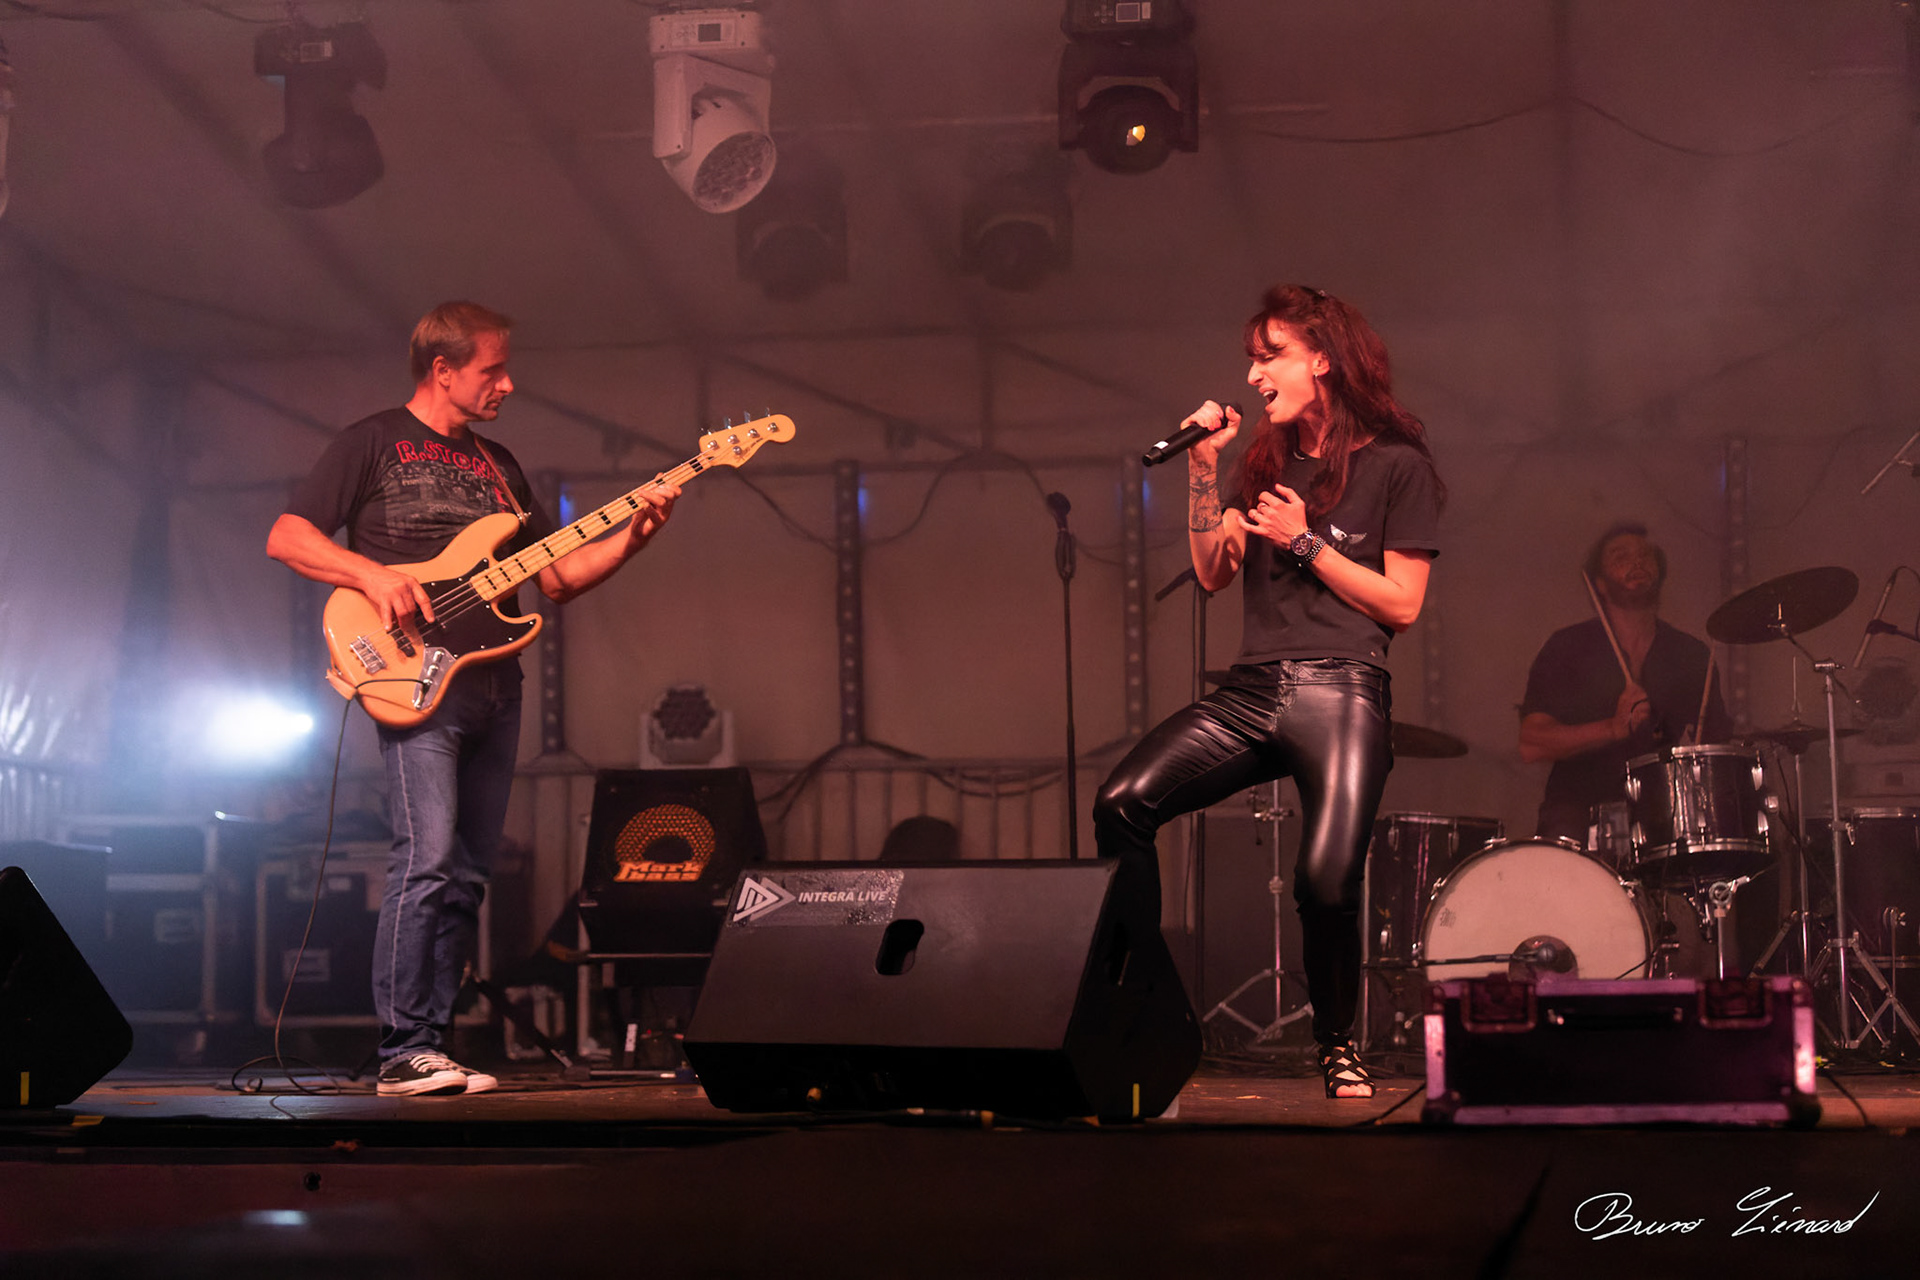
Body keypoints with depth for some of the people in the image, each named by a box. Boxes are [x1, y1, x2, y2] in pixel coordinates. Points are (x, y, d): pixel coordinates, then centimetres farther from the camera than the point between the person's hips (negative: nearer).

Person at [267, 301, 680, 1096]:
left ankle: (431, 1045, 8)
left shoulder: (497, 464, 22)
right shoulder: (374, 443, 3)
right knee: (427, 856, -16)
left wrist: (635, 533, 6)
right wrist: (372, 574, -16)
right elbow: (286, 537, -2)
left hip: (493, 684, 7)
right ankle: (404, 1051, -14)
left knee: (468, 872, 4)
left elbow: (557, 578, 20)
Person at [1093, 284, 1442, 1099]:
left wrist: (1306, 543, -6)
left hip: (1341, 694, -5)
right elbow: (1212, 572, 13)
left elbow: (1401, 605, -2)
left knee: (1326, 881, -20)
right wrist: (1204, 467, 5)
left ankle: (1337, 1045, 8)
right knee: (1123, 801, -17)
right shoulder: (1269, 461, 20)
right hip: (1252, 689, 5)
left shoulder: (1396, 465, 3)